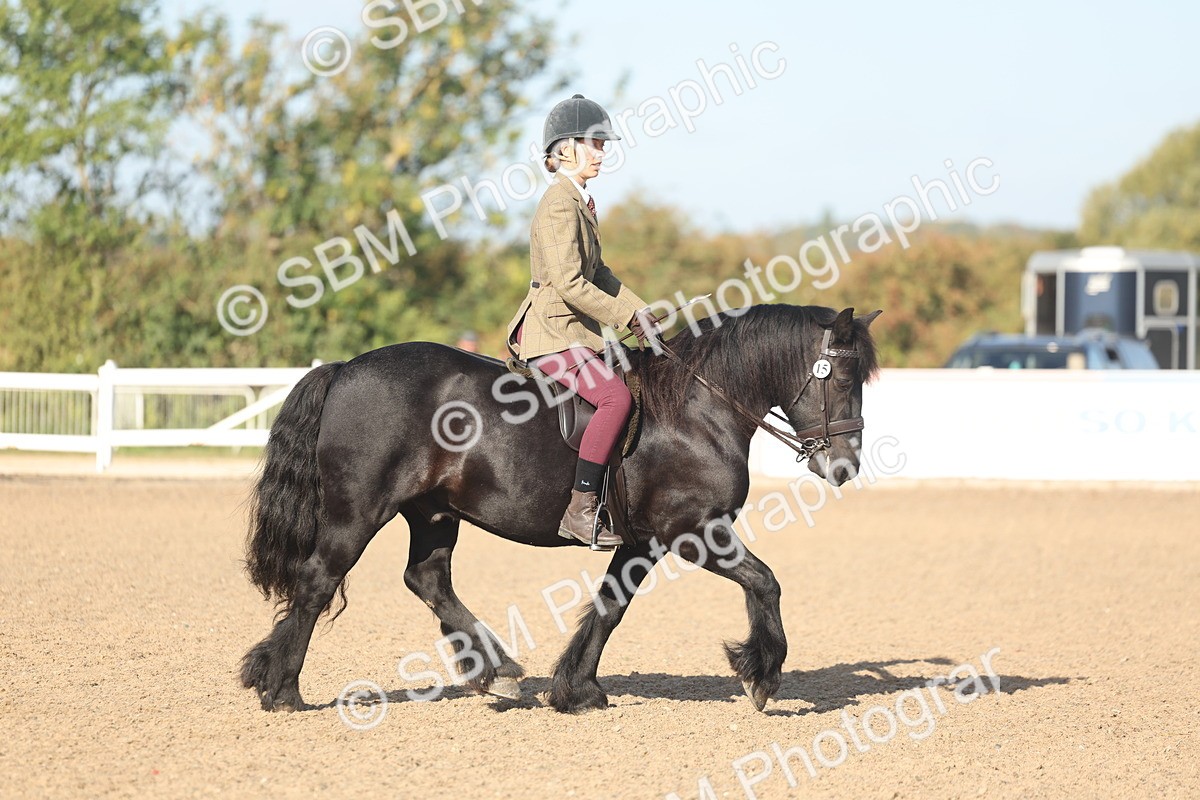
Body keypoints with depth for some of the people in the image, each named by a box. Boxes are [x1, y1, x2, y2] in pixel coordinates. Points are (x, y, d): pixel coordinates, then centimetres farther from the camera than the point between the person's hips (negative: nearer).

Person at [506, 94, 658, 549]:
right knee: (616, 397, -27)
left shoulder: (580, 201, 16)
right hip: (551, 332, -11)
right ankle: (580, 510, -27)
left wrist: (640, 312, 11)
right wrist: (627, 317, -17)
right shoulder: (561, 204, -15)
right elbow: (569, 283, -23)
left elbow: (597, 273, 24)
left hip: (568, 329, 11)